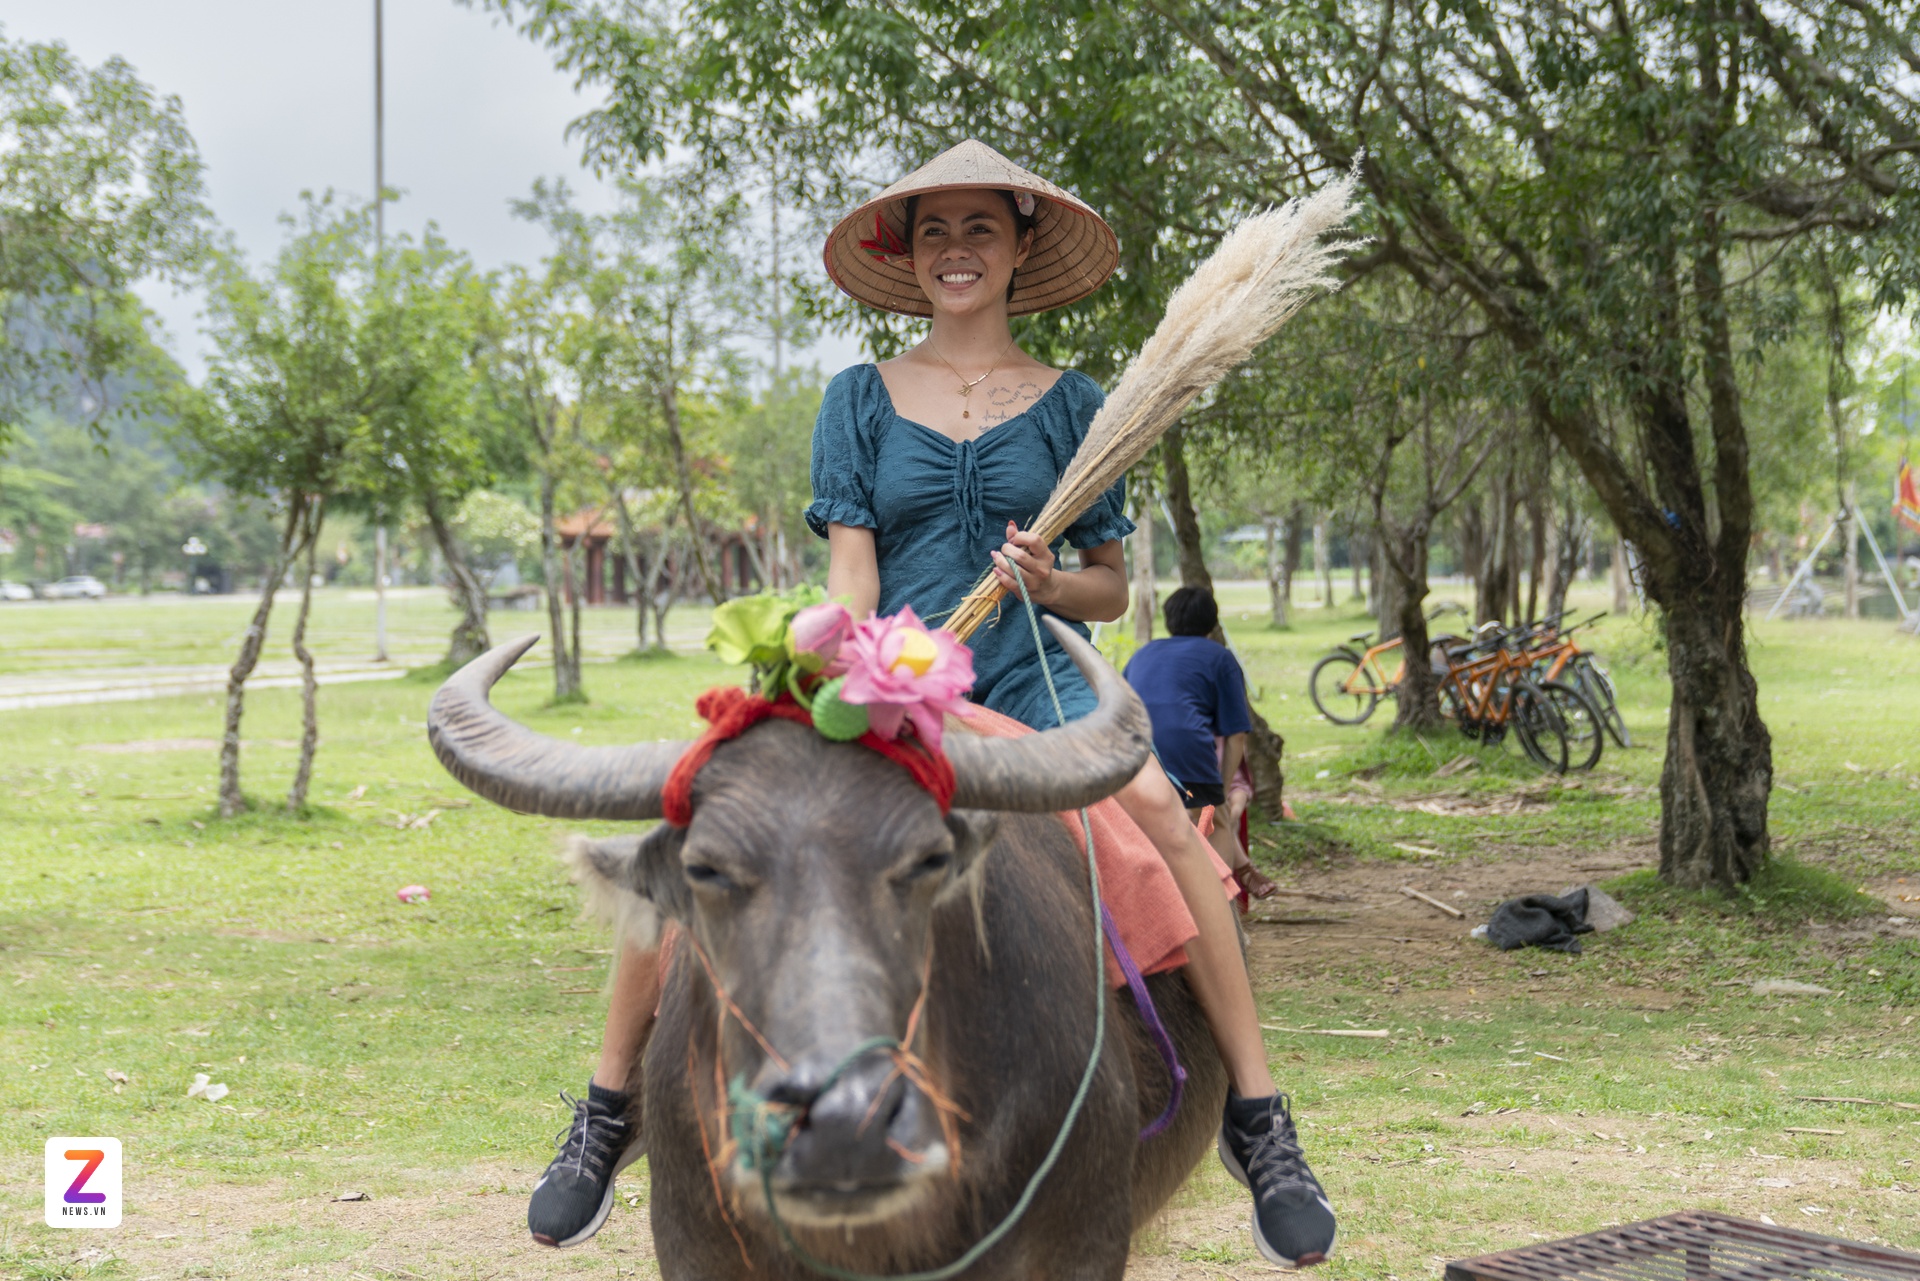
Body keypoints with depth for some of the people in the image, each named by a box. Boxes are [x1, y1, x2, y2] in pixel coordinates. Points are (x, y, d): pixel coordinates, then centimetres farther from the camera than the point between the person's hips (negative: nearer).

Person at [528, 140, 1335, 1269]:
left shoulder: (1070, 404, 10)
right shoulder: (861, 400, 10)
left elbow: (1112, 589, 12)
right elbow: (851, 574, 1)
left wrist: (1048, 581, -11)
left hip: (1028, 673, -1)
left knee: (1157, 805, -32)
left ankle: (1258, 1117, -20)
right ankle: (611, 1110, 0)